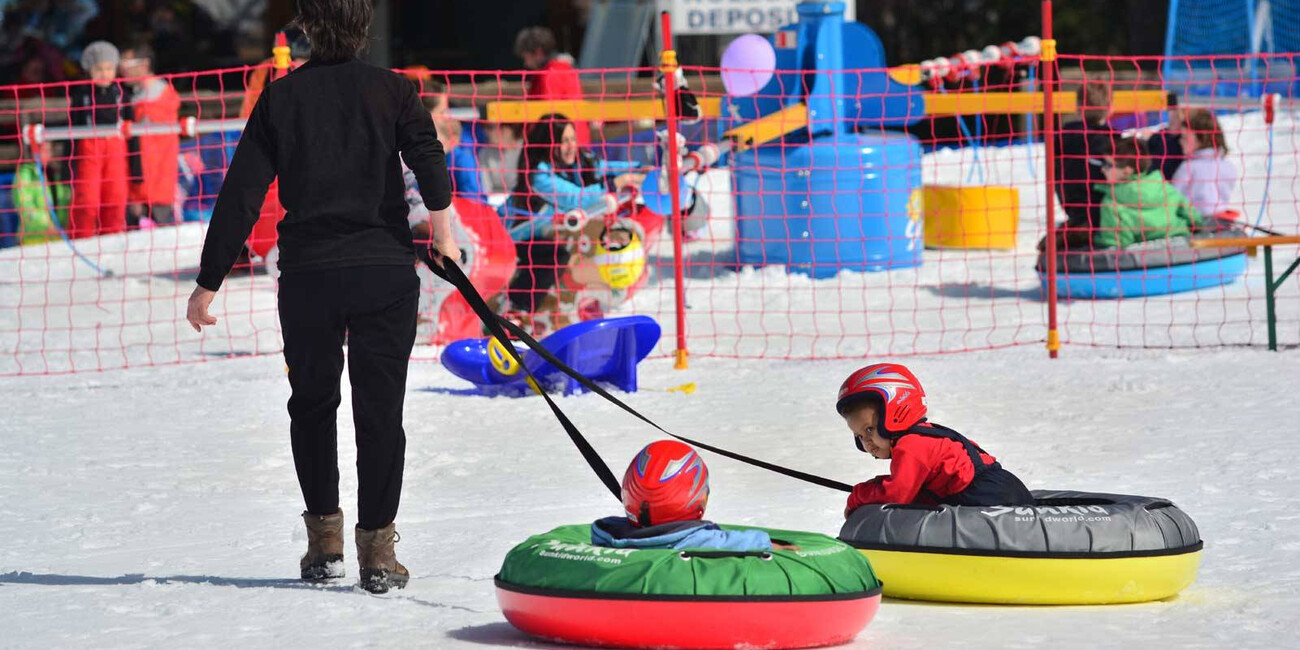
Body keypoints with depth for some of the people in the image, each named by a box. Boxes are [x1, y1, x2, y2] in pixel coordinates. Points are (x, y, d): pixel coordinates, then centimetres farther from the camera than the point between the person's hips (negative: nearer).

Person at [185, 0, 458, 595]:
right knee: (380, 408, 3)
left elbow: (241, 195, 3)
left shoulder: (280, 98, 6)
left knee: (312, 402, 18)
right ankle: (376, 547, -1)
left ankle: (324, 537, 15)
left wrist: (209, 283, 6)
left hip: (307, 276, 1)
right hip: (385, 270, -1)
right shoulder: (391, 89, 4)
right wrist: (442, 229, -16)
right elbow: (425, 151, -15)